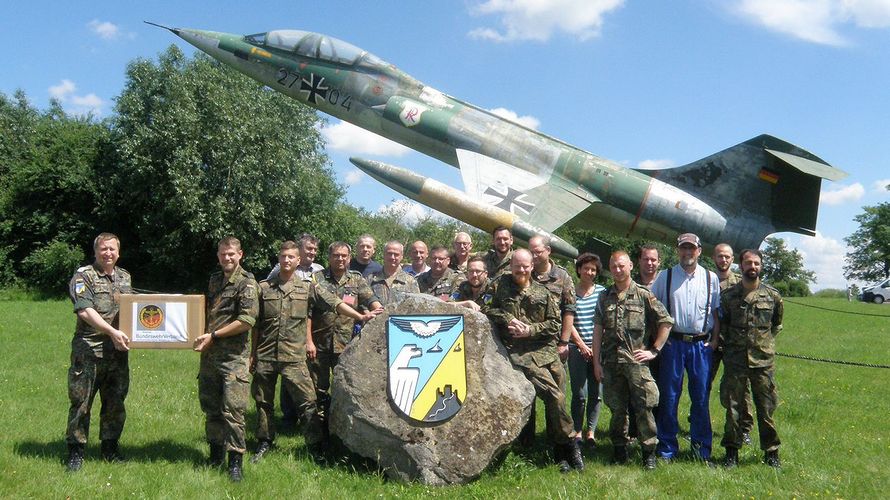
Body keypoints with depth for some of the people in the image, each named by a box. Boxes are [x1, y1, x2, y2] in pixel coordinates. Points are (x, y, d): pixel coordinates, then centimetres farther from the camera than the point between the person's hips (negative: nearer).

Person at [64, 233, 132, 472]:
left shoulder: (125, 277, 13)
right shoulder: (83, 276, -7)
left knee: (115, 403, 13)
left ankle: (110, 448, 26)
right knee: (81, 401, 2)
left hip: (118, 351, 6)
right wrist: (112, 332, -26)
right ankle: (76, 451, 13)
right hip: (89, 351, -5)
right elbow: (85, 310, -19)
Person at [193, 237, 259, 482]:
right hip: (209, 354, 7)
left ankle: (235, 460, 1)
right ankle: (215, 452, 27)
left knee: (232, 408, -7)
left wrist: (213, 336, -12)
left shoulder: (246, 282, -7)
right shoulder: (214, 279, 15)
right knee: (210, 405, 13)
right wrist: (202, 335, 10)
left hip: (233, 356, -7)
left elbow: (247, 320, -15)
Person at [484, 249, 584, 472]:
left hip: (547, 350, 4)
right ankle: (570, 445, 1)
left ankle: (560, 453, 16)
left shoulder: (542, 293, 12)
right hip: (519, 352, -4)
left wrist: (530, 330, -5)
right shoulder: (500, 286, 8)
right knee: (554, 396, -16)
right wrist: (507, 320, -9)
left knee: (555, 400, 2)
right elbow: (487, 308, 2)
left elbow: (555, 323, 8)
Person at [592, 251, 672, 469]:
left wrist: (654, 350, -2)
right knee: (617, 409, 9)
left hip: (637, 361, -3)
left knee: (644, 408, -3)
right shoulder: (605, 298, 10)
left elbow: (666, 321, 2)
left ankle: (649, 452, 9)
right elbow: (597, 330, 9)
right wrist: (596, 362, 4)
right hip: (611, 363, 3)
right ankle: (620, 450, 21)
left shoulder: (643, 295, 1)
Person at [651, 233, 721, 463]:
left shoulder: (711, 278, 9)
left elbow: (716, 312, 12)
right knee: (669, 397, 1)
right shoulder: (665, 277, 4)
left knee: (701, 397, 4)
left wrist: (715, 339, 3)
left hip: (701, 344, 1)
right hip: (673, 342, -1)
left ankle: (702, 449, 16)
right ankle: (667, 449, 11)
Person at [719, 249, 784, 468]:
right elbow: (722, 325, 10)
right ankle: (732, 452, 15)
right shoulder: (728, 295, 1)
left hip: (764, 361, 0)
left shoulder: (773, 296, 3)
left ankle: (771, 452, 18)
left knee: (766, 408, 5)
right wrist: (728, 345, 6)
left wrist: (765, 342, 13)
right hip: (735, 361, 0)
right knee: (733, 407, 4)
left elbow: (777, 324, 18)